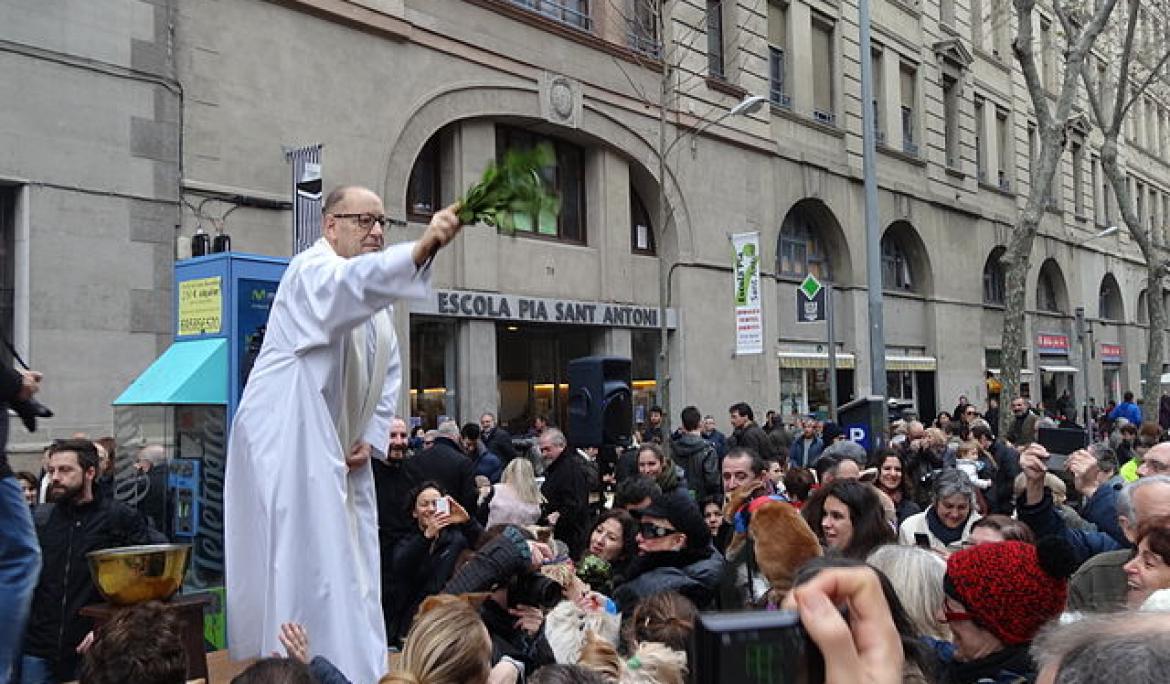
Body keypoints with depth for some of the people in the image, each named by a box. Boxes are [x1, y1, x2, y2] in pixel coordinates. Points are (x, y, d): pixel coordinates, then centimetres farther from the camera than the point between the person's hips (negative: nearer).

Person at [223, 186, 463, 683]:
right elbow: (354, 282, -38)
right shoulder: (313, 269, -12)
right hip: (289, 446, -9)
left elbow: (388, 373, 18)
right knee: (303, 571, -10)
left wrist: (371, 438, 3)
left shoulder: (372, 296, 15)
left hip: (341, 453, 9)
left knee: (350, 575, 12)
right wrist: (423, 246, -54)